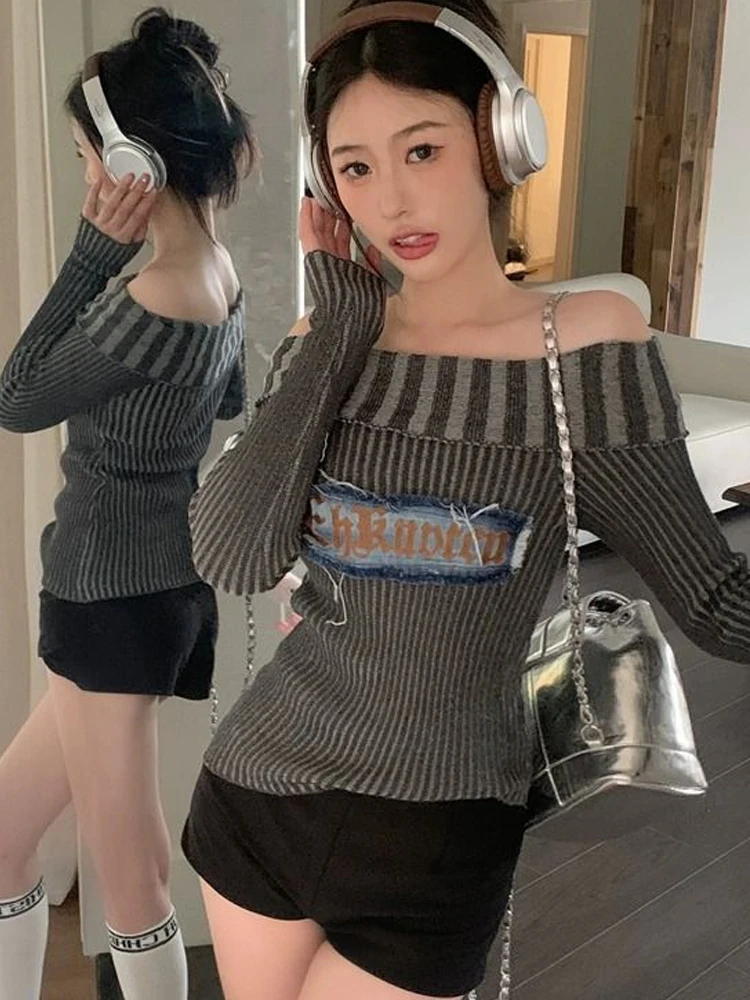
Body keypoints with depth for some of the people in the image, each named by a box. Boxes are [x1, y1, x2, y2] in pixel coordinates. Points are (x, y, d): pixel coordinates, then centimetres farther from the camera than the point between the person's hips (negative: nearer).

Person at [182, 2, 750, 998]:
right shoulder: (325, 347, -2)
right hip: (258, 785, 4)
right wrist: (337, 327, -13)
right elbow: (231, 558, -17)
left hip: (435, 830, -3)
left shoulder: (586, 343, -11)